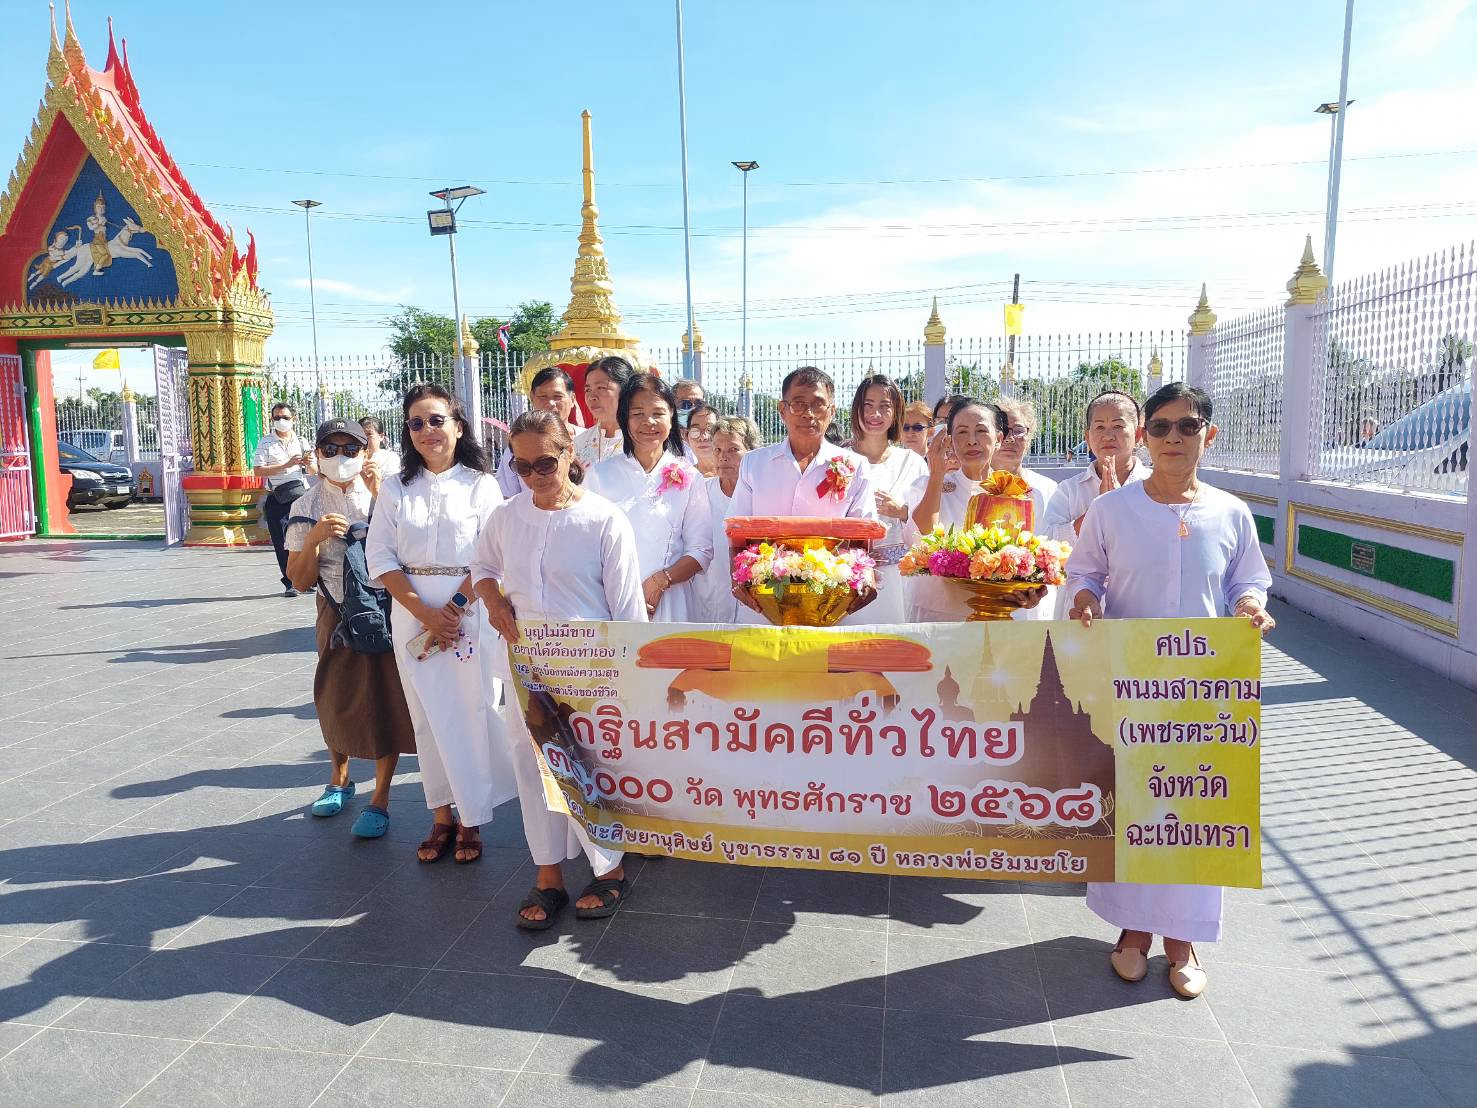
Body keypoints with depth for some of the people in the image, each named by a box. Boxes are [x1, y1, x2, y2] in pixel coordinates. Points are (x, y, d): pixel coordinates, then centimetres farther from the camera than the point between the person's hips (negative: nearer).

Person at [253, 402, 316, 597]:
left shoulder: (301, 443, 13)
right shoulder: (265, 444, 4)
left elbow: (314, 471, 13)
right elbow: (258, 471, -8)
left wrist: (309, 463, -10)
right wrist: (286, 465, -15)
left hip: (300, 495, 2)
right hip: (277, 499, -1)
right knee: (282, 543, -1)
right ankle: (290, 584, 6)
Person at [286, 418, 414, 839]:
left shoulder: (384, 494, -5)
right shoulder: (307, 508, 0)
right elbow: (301, 581, 1)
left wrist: (381, 497, -22)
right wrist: (314, 538, -15)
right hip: (337, 615, 2)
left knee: (387, 701, -2)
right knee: (335, 698, 12)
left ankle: (380, 799, 12)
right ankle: (339, 779, 38)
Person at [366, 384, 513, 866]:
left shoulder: (481, 484, -1)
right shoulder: (395, 487, 7)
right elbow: (380, 557, 1)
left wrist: (453, 609, -13)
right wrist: (425, 613, -10)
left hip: (470, 611, -2)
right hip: (412, 613, 3)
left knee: (470, 714, -1)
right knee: (428, 717, 6)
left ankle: (470, 820, 12)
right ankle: (441, 816, 18)